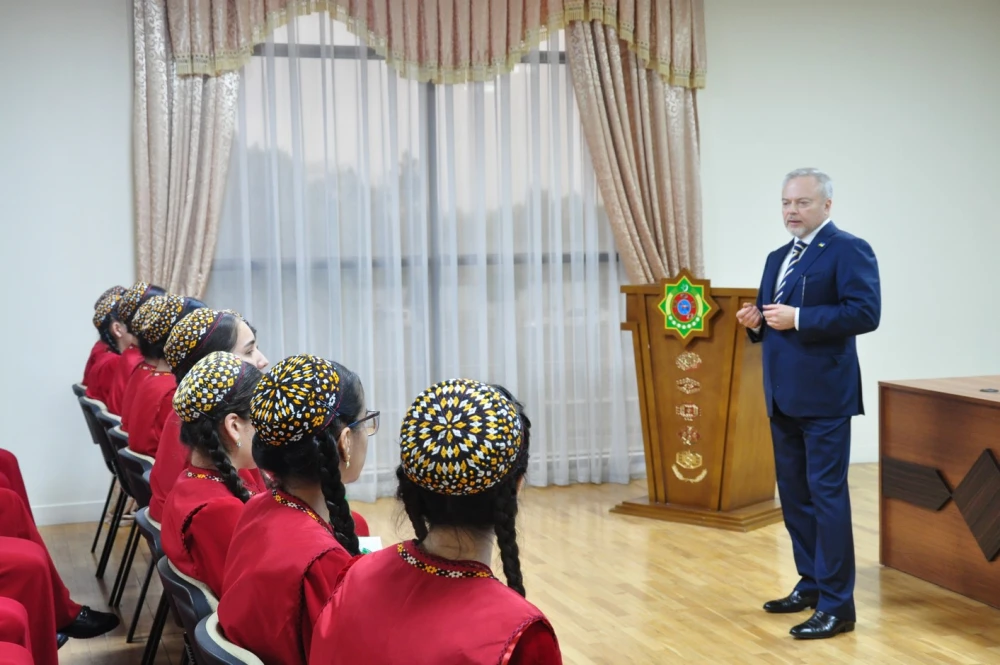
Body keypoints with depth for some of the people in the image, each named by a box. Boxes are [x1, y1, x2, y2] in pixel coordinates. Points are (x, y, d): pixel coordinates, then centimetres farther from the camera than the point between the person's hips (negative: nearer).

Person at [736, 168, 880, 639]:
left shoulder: (849, 249, -8)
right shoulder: (778, 258, 18)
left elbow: (865, 313, -18)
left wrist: (798, 318, -22)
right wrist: (757, 322, 0)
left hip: (823, 394, -8)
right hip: (783, 396, 9)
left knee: (826, 494, -6)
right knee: (793, 493, 14)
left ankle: (836, 606, 0)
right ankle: (810, 585, 27)